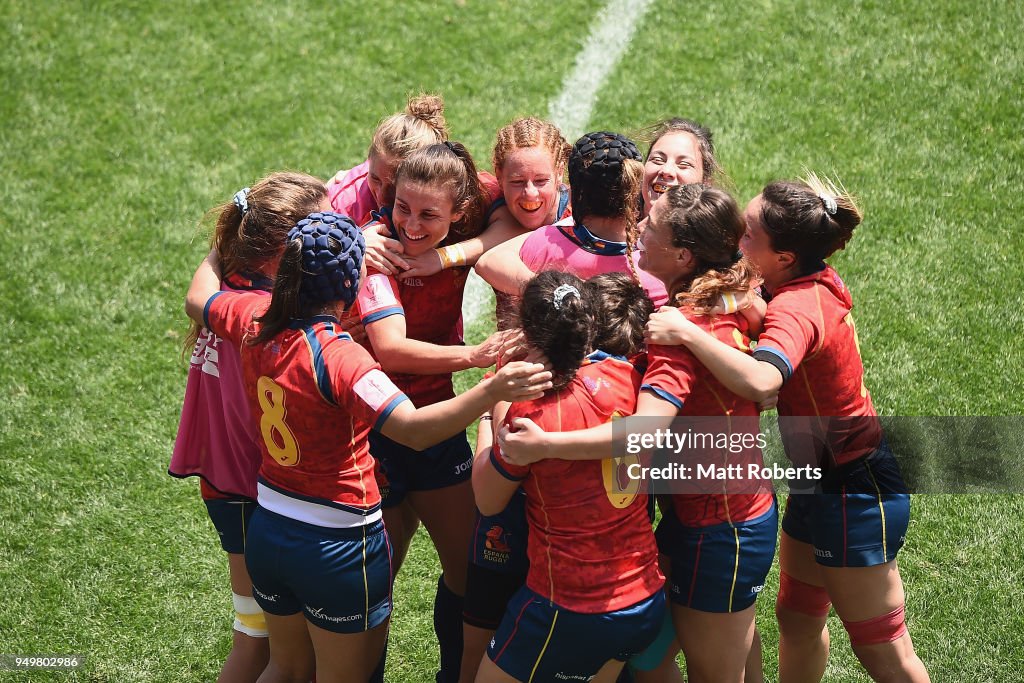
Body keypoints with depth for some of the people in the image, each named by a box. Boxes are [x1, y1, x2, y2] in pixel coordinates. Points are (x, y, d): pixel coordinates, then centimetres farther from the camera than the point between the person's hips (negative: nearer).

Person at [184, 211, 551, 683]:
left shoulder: (254, 319, -7)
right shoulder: (339, 359, -29)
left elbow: (198, 300, 16)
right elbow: (414, 428, -40)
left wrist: (220, 248, 35)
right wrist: (492, 391, -47)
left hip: (267, 533, 7)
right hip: (339, 548, -7)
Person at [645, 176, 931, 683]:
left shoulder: (797, 309, -29)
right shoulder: (815, 284, -2)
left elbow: (760, 382, -49)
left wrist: (685, 332, -42)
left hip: (855, 495, -9)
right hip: (821, 481, 9)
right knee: (796, 620, 22)